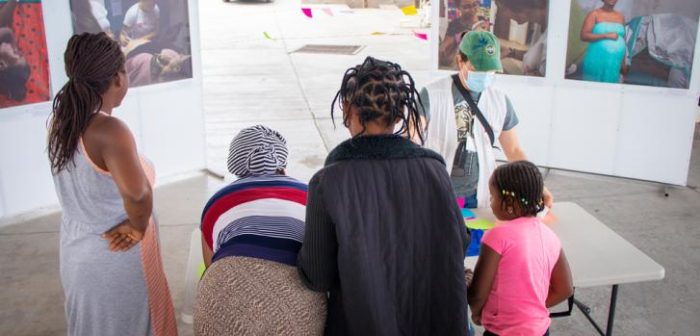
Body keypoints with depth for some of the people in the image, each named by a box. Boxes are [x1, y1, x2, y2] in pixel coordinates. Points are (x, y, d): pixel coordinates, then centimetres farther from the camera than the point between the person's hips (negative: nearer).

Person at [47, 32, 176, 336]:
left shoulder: (60, 120, -4)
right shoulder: (108, 131, -29)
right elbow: (138, 194, -35)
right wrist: (138, 228, -19)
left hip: (76, 249, 7)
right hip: (116, 256, -7)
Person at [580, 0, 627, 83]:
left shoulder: (620, 17, 13)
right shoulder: (594, 14, -1)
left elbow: (622, 40, 16)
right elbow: (584, 36, -11)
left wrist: (623, 62, 14)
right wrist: (606, 35, -16)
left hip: (615, 64, 4)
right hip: (597, 62, -4)